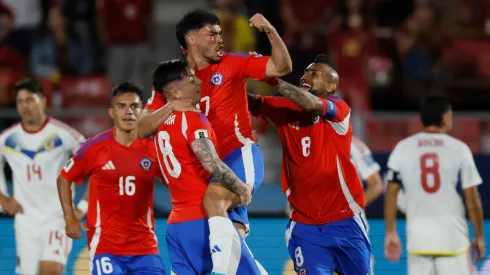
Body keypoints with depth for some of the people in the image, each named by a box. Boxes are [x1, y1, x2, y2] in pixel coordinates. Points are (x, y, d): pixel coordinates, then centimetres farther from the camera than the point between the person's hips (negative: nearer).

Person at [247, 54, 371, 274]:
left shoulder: (339, 109, -8)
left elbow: (312, 104, -28)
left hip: (344, 221, -2)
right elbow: (252, 102, -6)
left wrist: (272, 79, -34)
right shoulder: (285, 108, 5)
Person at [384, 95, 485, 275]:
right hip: (453, 239, -2)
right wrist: (479, 236, 8)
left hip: (418, 239, 2)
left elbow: (391, 194, 4)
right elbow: (472, 199, -2)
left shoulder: (402, 148, 4)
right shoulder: (459, 149, -3)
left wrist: (391, 233, 11)